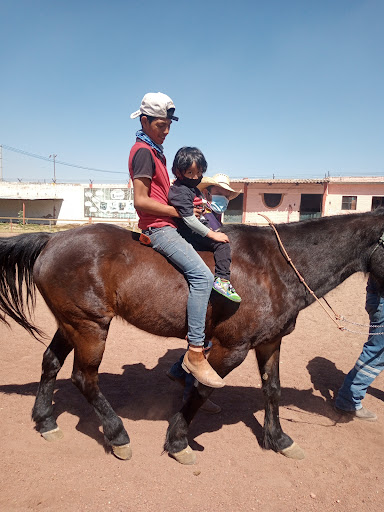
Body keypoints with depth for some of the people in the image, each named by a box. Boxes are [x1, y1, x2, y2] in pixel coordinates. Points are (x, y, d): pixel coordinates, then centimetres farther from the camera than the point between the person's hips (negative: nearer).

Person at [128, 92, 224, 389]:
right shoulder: (143, 151, -9)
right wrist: (178, 211, -13)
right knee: (202, 274, -25)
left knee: (203, 273, 14)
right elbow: (141, 201, -18)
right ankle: (195, 353, -19)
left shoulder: (156, 150, 22)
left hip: (166, 224, 11)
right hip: (158, 228, -11)